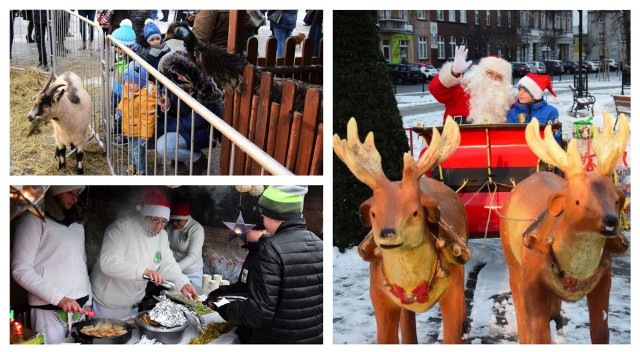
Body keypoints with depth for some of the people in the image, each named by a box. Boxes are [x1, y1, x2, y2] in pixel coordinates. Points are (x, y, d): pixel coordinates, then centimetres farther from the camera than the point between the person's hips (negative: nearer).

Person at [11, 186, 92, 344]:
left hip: (79, 309, 6)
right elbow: (21, 270, -12)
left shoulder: (77, 223, 15)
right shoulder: (33, 219, -6)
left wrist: (88, 302, 13)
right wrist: (59, 298, -18)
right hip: (51, 312, -6)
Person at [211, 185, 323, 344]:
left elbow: (259, 313, -21)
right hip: (315, 339, 6)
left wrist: (224, 309, -5)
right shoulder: (319, 245, 0)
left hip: (277, 340, -6)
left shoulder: (272, 249, -19)